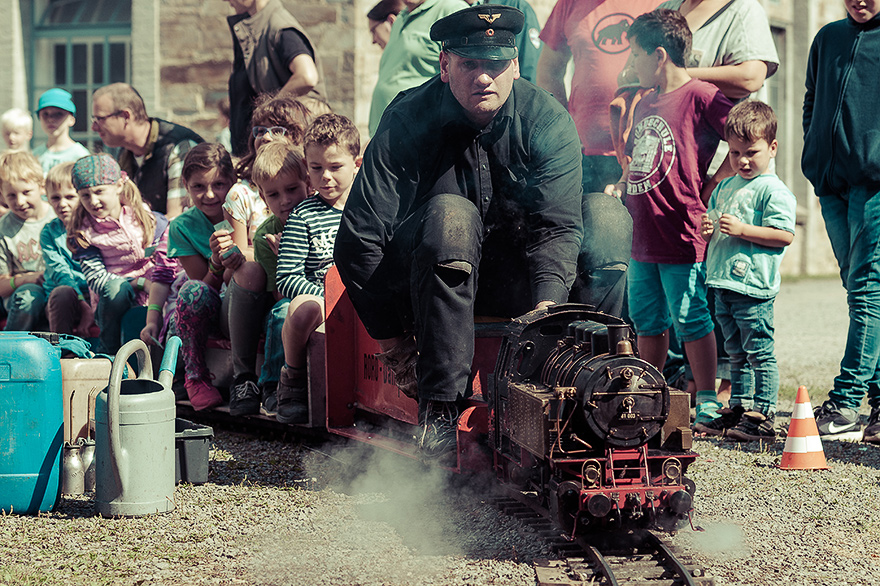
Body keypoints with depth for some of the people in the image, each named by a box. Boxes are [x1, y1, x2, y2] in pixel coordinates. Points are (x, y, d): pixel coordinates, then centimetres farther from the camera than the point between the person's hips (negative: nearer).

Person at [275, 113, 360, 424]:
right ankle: (293, 380, -10)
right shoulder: (304, 215, 6)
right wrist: (326, 295, -16)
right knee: (303, 307, -38)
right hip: (320, 296, -2)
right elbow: (287, 278, -1)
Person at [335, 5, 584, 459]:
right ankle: (439, 407, -39)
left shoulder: (548, 121, -10)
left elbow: (558, 226, -21)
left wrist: (547, 306, -40)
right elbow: (358, 241, -18)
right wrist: (392, 341, -22)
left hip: (516, 279, 2)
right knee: (450, 215, -37)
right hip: (427, 277, -2)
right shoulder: (409, 121, -15)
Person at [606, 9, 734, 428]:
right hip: (643, 234, 9)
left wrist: (710, 184, -10)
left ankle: (707, 401, 5)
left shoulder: (701, 97, -10)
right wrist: (621, 187, 13)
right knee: (646, 320, 15)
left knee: (690, 319, -3)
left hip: (682, 233, -9)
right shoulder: (645, 104, 16)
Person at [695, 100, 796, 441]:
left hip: (753, 288, -8)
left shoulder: (774, 191, -8)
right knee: (737, 354, 16)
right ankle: (738, 410, 23)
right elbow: (712, 226, 27)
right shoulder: (724, 188, 17)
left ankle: (763, 417, -3)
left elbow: (784, 235, -16)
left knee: (759, 353, -5)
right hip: (724, 285, 8)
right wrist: (707, 230, 3)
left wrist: (742, 229, -20)